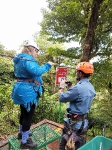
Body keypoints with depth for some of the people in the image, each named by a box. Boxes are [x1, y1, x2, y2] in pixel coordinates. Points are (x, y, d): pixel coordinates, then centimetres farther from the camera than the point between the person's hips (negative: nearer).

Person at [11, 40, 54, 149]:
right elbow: (36, 71, -34)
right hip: (28, 92, -11)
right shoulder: (27, 59, -19)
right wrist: (47, 65, -22)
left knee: (24, 113, 25)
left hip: (21, 90, 11)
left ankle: (21, 133, 44)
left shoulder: (19, 59, 14)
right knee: (28, 115, 1)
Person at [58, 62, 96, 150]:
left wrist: (62, 87, -3)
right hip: (84, 120, 8)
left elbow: (62, 98, -19)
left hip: (74, 121, -8)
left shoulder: (78, 88, -28)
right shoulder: (91, 87, 2)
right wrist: (70, 87, 9)